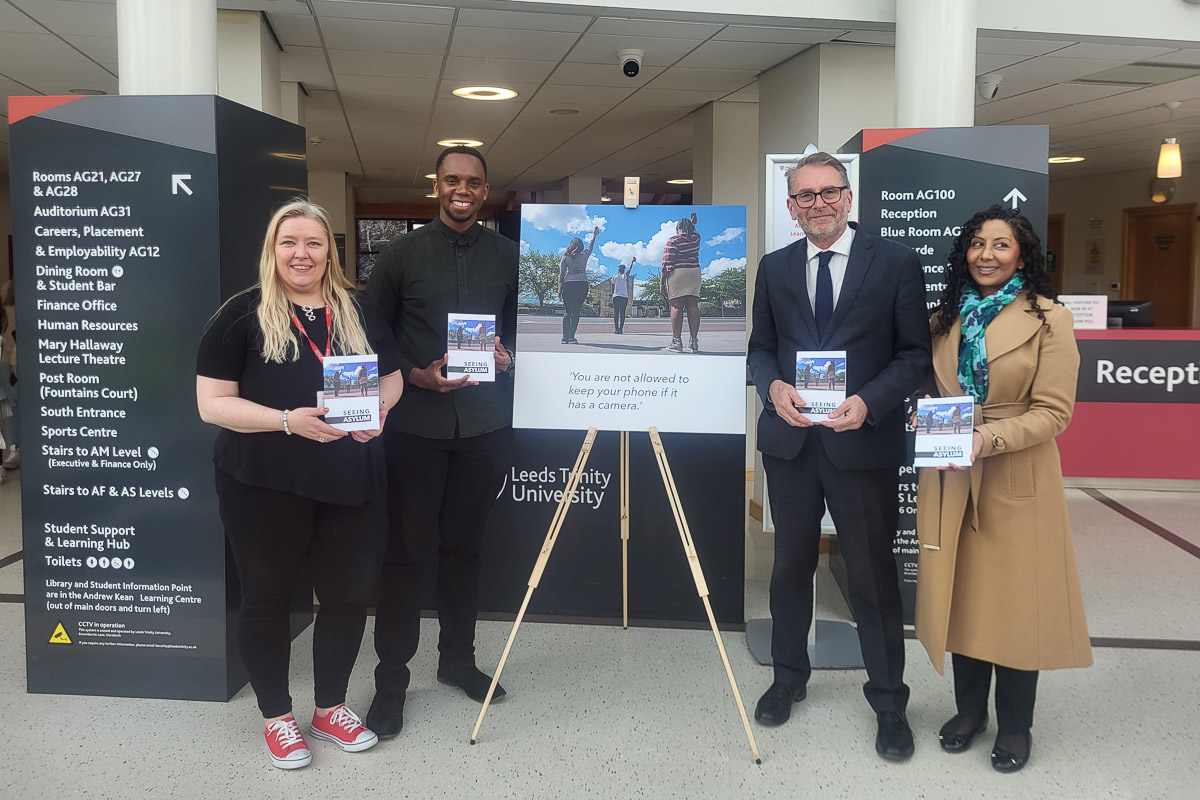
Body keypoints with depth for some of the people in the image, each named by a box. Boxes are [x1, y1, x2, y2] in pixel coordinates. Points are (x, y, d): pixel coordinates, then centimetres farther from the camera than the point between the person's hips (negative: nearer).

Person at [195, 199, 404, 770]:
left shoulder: (358, 311, 8)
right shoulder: (243, 314, -5)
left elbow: (392, 377, 15)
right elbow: (212, 403, -8)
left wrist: (377, 407, -8)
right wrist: (289, 420, -22)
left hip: (350, 482, 4)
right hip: (264, 485, -3)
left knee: (348, 593, 11)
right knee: (267, 596, 11)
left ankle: (330, 708, 33)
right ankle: (277, 717, 30)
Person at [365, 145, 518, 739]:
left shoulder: (507, 255, 8)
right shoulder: (403, 253, 2)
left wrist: (509, 355, -6)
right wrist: (415, 374, -12)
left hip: (485, 420, 2)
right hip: (416, 422, -2)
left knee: (464, 546, 13)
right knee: (405, 550, 0)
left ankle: (457, 658, 29)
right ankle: (391, 679, 11)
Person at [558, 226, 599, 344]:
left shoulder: (566, 257, 6)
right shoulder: (584, 255, 7)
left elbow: (561, 274, 3)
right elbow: (590, 246, 28)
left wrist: (560, 289, 6)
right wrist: (594, 235, 45)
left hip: (568, 285, 1)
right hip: (582, 284, -1)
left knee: (567, 311, 5)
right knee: (576, 311, -4)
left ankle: (565, 337, -1)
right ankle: (571, 337, -11)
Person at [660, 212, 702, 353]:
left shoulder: (673, 241, -5)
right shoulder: (696, 238, 8)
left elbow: (667, 263, -10)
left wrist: (662, 281, -6)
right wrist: (692, 223, 48)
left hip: (677, 274, -4)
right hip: (694, 273, 5)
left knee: (676, 307, -4)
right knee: (693, 307, 4)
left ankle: (677, 341, -8)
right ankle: (694, 341, 3)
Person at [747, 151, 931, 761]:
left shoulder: (896, 262, -2)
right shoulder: (774, 268, 9)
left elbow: (916, 352, -2)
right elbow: (760, 347, 12)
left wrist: (868, 402, -17)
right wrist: (772, 386, -10)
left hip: (863, 442, -3)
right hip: (789, 440, 4)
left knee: (873, 575, 5)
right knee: (791, 565, 16)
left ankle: (888, 701, 22)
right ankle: (789, 676, 36)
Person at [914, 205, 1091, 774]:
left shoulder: (1049, 320, -5)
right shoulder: (946, 318, 10)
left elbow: (1053, 412, -11)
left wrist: (988, 438, -23)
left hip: (1017, 482, -4)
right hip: (951, 481, 4)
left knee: (1015, 597, 4)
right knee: (959, 592, 10)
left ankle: (1014, 724, 21)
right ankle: (969, 708, 28)